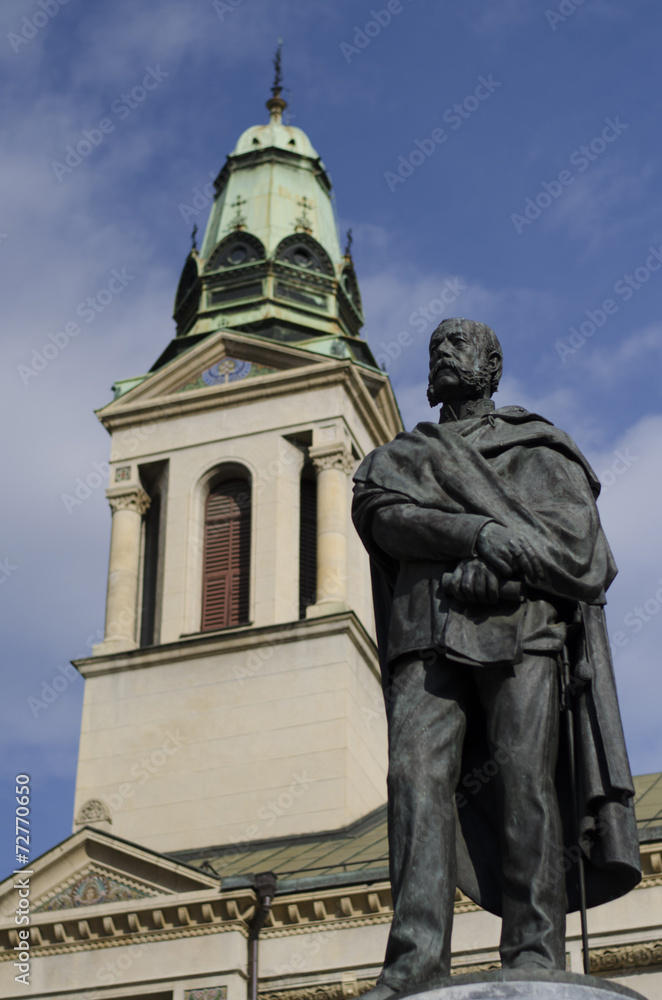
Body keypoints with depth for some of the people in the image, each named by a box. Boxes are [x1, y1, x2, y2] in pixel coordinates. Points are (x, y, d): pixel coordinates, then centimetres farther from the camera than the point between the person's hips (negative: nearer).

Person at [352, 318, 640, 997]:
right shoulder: (397, 457, 29)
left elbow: (576, 546, 6)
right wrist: (478, 532, -12)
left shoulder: (538, 449, 22)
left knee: (525, 776, -15)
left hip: (522, 627, -1)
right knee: (417, 773, -18)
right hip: (426, 635, 2)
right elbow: (384, 515, 5)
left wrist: (500, 567, -11)